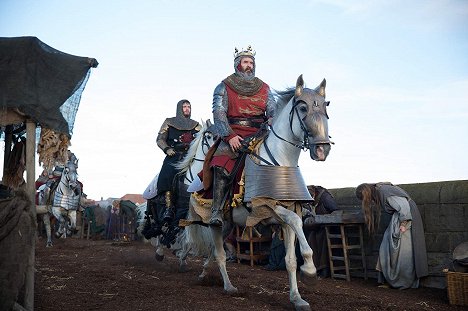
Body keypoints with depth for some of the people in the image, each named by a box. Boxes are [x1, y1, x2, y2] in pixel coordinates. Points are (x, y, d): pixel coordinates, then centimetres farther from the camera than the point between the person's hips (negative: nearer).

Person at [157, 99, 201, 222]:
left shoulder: (196, 125, 23)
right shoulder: (169, 122, 17)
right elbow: (159, 139, 11)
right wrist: (167, 149, -7)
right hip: (173, 155, -1)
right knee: (167, 176, -28)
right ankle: (169, 208, -29)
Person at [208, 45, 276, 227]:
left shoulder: (264, 88, 20)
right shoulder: (224, 87, 9)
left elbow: (273, 110, 10)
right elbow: (219, 114, -3)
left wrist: (272, 119, -16)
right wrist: (229, 136, -18)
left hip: (259, 134, 3)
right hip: (232, 134, -3)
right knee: (222, 167, -27)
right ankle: (216, 211, -24)